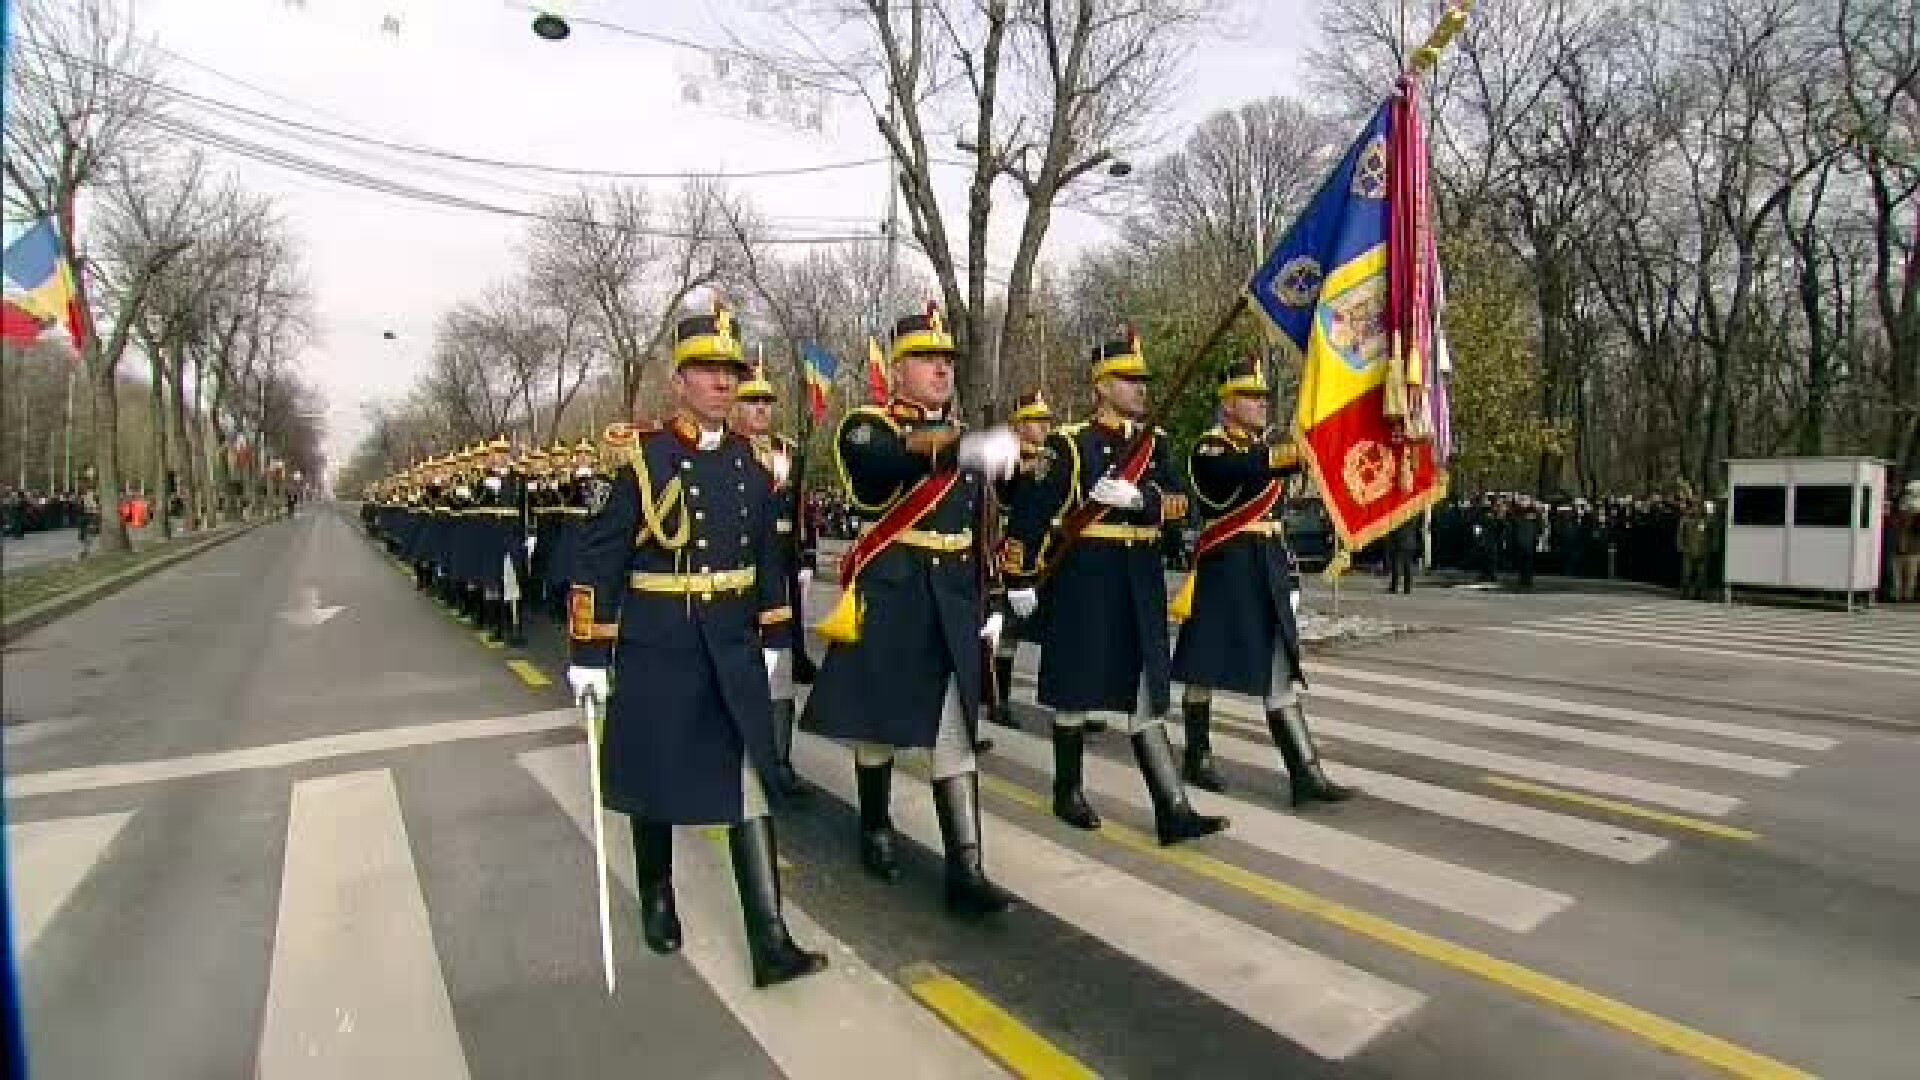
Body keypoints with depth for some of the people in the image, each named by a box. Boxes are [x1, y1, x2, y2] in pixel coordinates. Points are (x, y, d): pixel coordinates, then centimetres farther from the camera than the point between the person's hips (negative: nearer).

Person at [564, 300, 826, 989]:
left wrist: (773, 638, 12)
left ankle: (770, 943, 2)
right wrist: (588, 653, -11)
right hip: (657, 652, -3)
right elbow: (597, 559, -9)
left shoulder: (751, 463, 5)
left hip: (733, 652, 3)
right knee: (656, 781, 14)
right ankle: (657, 897, 39)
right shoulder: (639, 458, -9)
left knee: (750, 783, -2)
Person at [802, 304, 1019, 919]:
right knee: (878, 720, 11)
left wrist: (985, 604, 15)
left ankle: (966, 871, 1)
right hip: (887, 598, -4)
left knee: (955, 732, 0)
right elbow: (884, 466, -30)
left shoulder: (966, 435, 14)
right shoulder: (866, 426, -4)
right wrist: (953, 446, -47)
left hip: (951, 602, 4)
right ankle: (876, 831, 33)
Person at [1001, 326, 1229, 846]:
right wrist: (1020, 578, -8)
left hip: (1141, 581, 5)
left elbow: (1179, 501, -2)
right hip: (1084, 580, -5)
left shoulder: (1155, 441, 11)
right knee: (1077, 685, 7)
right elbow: (1031, 510, -8)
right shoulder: (1070, 442, -6)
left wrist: (1137, 496, -20)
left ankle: (1173, 811, 3)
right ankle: (1068, 792, 25)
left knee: (1146, 690, 4)